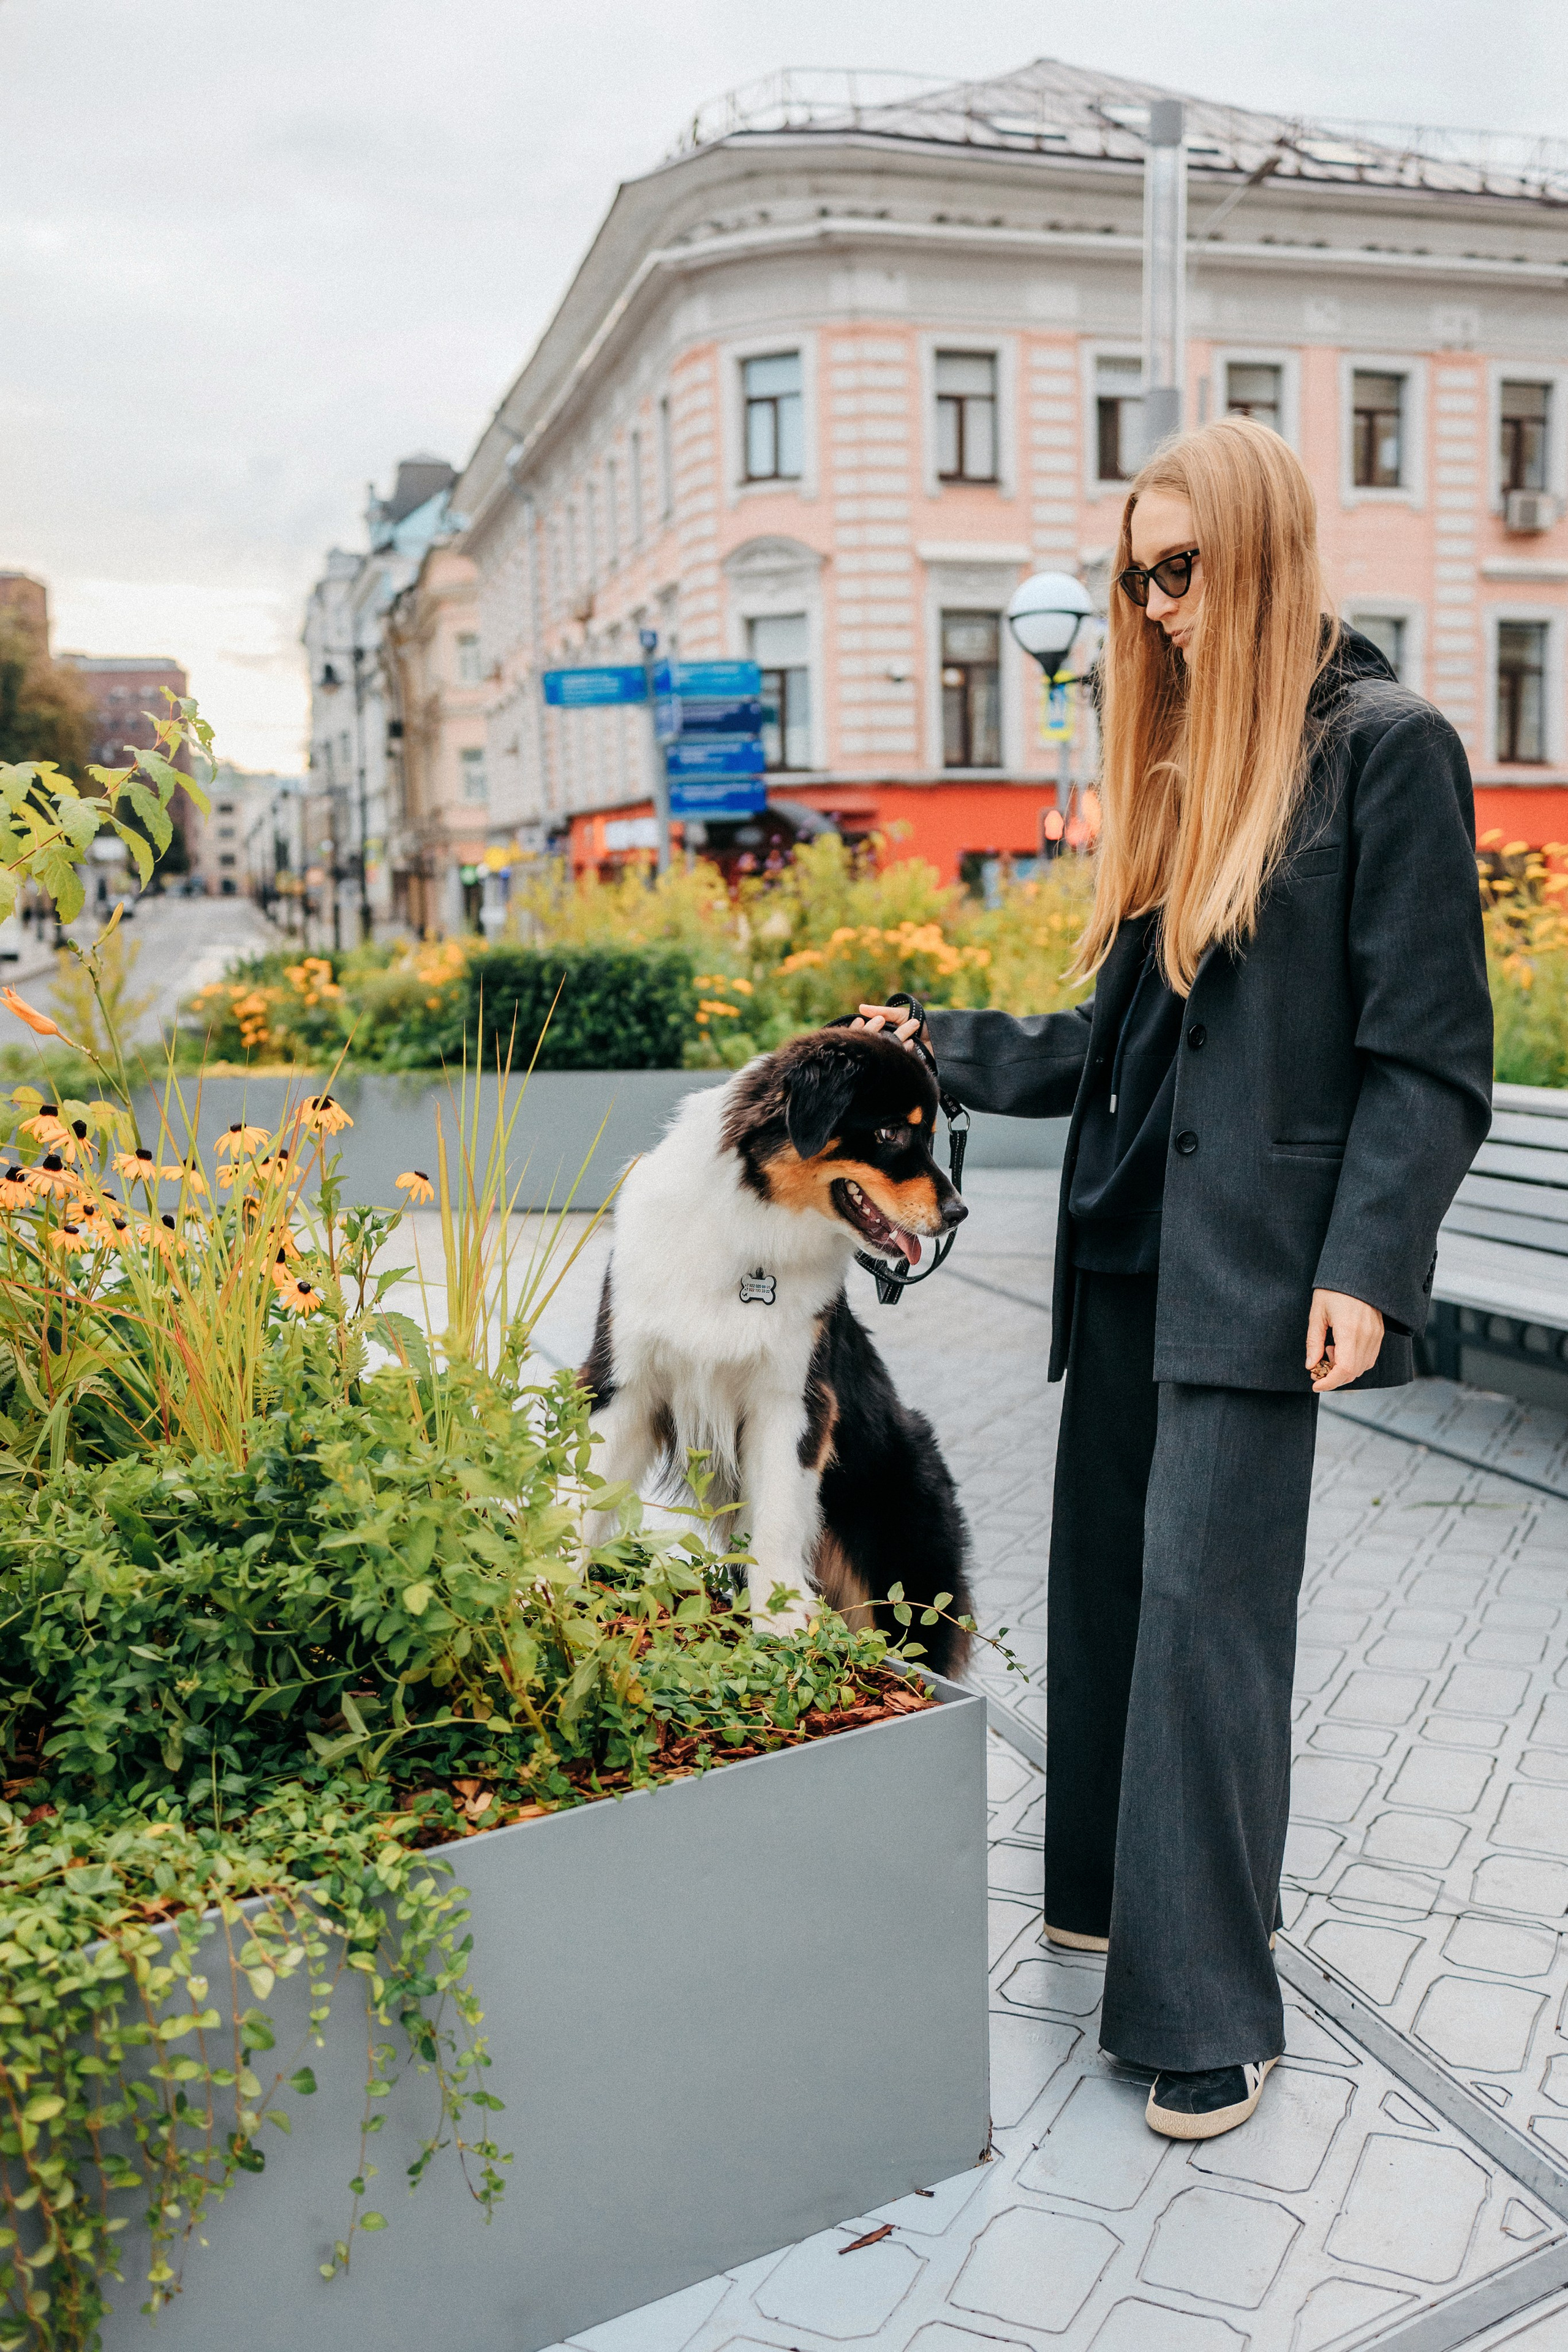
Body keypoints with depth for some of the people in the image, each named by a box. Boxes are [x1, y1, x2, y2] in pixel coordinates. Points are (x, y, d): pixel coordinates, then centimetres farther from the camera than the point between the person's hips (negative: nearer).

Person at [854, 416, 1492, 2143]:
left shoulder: (1386, 747, -5)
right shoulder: (1182, 766, 17)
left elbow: (1428, 1051, -10)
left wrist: (1367, 1266, -17)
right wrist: (948, 1050, 13)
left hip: (1253, 1262, -7)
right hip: (1124, 1240, 7)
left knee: (1206, 1607, -6)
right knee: (1105, 1581, 12)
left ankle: (1208, 2015, 6)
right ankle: (1113, 1893, 29)